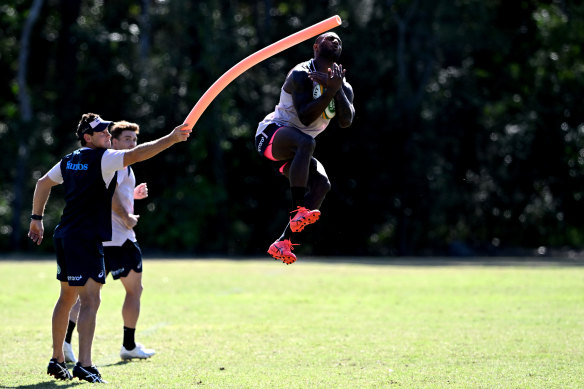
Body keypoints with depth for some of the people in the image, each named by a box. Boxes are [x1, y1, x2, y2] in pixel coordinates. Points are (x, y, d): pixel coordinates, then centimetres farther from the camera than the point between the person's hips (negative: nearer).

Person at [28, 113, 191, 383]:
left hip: (64, 236, 9)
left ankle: (57, 360, 24)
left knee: (67, 297, 18)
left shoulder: (70, 160, 15)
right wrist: (171, 139, -22)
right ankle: (84, 365, -21)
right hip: (86, 239, -9)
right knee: (90, 300, -12)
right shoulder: (102, 158, -10)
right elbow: (136, 154, -21)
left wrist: (37, 218, 30)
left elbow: (43, 183, 25)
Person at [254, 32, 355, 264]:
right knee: (306, 141, -38)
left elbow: (346, 121, -9)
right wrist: (330, 90, -28)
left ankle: (282, 243, -16)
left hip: (293, 152, 8)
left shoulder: (344, 87, 9)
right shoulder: (301, 75, -13)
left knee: (322, 184, -16)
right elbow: (305, 117, -24)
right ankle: (298, 211, -43)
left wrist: (337, 89, -20)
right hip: (271, 133, -8)